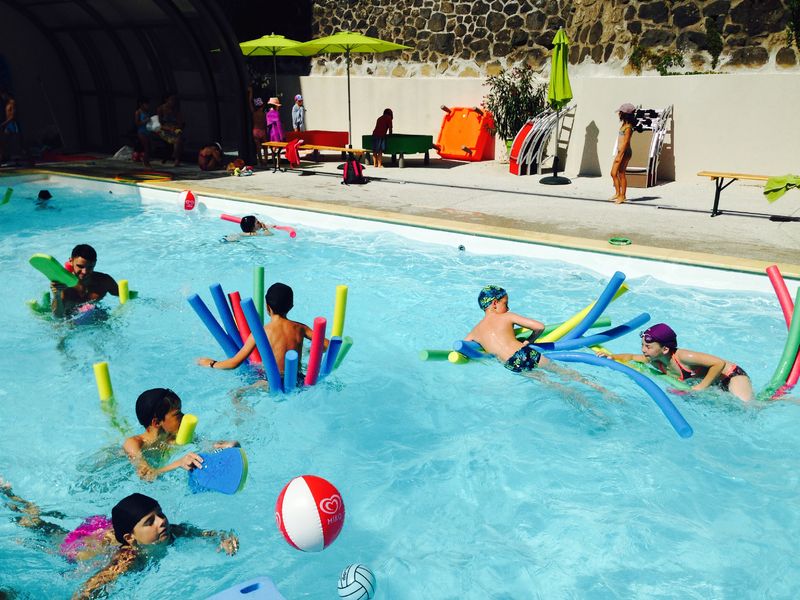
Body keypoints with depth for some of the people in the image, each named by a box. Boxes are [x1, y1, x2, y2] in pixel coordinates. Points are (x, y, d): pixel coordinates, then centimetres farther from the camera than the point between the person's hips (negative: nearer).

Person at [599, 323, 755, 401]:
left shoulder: (681, 356, -33)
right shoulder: (656, 361, -10)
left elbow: (720, 363, -33)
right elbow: (631, 357, 3)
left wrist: (701, 387, -30)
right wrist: (613, 356, -16)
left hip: (732, 375, -8)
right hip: (716, 384, 8)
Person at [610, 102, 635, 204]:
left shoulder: (628, 127, -16)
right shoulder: (624, 124, 11)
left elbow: (625, 142, -19)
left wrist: (620, 156, -21)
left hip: (625, 152, -9)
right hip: (620, 151, 9)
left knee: (621, 174, -2)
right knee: (613, 173, 12)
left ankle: (622, 196, 6)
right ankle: (617, 193, 22)